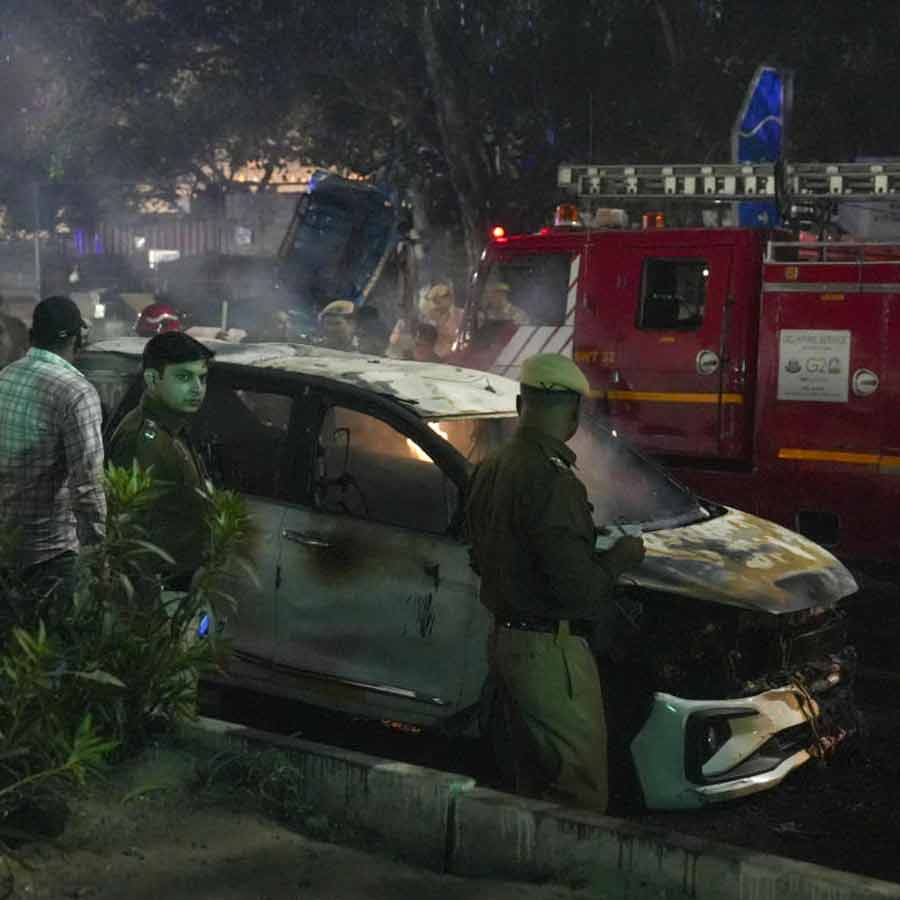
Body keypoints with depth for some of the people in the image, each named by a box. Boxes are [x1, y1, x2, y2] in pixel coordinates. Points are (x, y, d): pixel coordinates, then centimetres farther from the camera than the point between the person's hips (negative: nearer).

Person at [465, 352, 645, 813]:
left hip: (504, 638, 10)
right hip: (549, 652, -10)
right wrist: (620, 557, -5)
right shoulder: (552, 481, -22)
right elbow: (578, 588, -24)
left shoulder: (489, 471, 7)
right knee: (583, 790, -2)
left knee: (531, 779, 21)